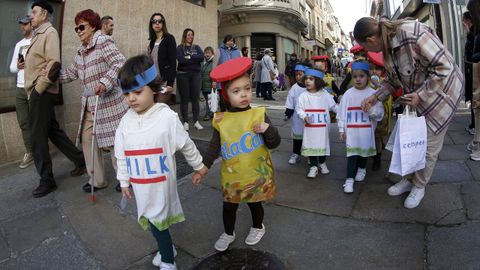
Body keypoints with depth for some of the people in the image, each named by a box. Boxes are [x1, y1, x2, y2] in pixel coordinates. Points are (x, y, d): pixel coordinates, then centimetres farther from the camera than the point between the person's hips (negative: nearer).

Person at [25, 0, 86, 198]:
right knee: (53, 131, 13)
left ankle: (47, 180, 6)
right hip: (37, 92, 9)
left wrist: (38, 89, -18)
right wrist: (33, 90, 11)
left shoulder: (49, 32, -8)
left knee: (37, 137, -4)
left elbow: (54, 64, -19)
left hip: (42, 93, -9)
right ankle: (80, 160, 23)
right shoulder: (38, 34, 19)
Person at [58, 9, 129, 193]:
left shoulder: (103, 42, -9)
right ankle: (97, 180, 22)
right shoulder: (80, 52, 17)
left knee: (114, 141, -2)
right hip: (89, 105, 9)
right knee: (87, 139, 9)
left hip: (109, 103, -9)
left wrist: (105, 82, -31)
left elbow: (120, 63, -22)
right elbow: (71, 73, 23)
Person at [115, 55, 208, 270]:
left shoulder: (167, 116, -15)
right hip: (140, 184, 5)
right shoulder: (126, 121, 0)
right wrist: (124, 181, 13)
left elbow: (186, 145, -5)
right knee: (152, 218, 19)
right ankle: (166, 248, 43)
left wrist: (199, 166, 4)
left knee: (156, 219, 1)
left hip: (161, 182, -5)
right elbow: (121, 154, 9)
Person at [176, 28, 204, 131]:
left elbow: (202, 57, -4)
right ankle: (185, 122, 6)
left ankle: (196, 121, 6)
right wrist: (195, 59, -7)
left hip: (196, 75, 3)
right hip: (183, 75, -2)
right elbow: (181, 60, -14)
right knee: (184, 99, 0)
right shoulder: (180, 48, 4)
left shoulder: (197, 47, 14)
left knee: (195, 98, 2)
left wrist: (190, 57, -10)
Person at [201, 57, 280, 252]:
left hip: (256, 174, -1)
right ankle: (228, 233, 42)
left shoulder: (258, 114, -10)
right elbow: (214, 147, 2)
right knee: (229, 206, 15)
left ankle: (258, 227, 48)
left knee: (255, 203, 18)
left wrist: (268, 129, -25)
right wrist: (203, 166, -6)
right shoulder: (221, 120, -6)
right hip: (231, 175, 2)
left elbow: (274, 143, -7)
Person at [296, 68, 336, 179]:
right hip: (310, 127, -1)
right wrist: (304, 116, -19)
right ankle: (313, 166, 16)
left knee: (323, 144, 13)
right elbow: (298, 108, -3)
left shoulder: (325, 94, -2)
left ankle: (322, 163, 34)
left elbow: (333, 106, 7)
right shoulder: (303, 96, -6)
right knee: (311, 145, 3)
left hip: (323, 126, 1)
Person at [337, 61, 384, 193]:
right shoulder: (348, 94, -2)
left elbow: (380, 114, -4)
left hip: (366, 130, 1)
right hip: (351, 130, -1)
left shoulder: (373, 93, -4)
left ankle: (361, 169, 43)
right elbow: (342, 112, 1)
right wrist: (341, 129, 1)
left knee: (364, 150, 18)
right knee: (352, 153, -4)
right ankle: (349, 179, 2)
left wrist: (371, 109, -24)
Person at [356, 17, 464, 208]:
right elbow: (392, 80, 9)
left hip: (442, 90, -7)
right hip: (417, 94, 7)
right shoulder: (386, 47, -4)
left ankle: (419, 186, 21)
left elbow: (443, 67, -27)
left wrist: (420, 95, -27)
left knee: (428, 144, 1)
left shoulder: (413, 35, -31)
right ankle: (408, 179, 28)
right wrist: (375, 98, -1)